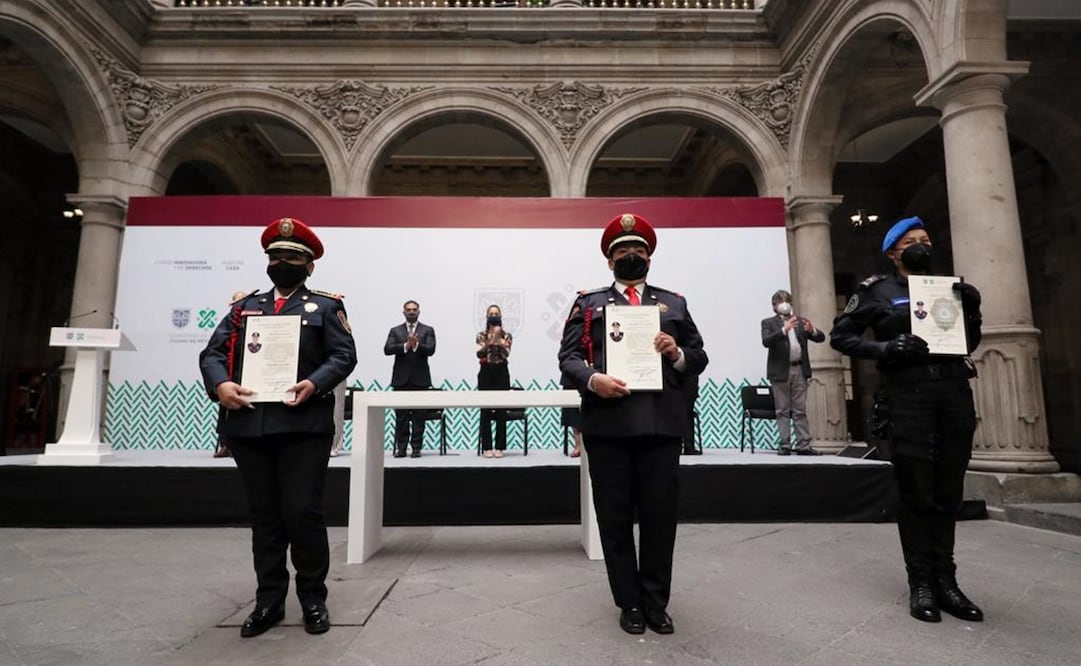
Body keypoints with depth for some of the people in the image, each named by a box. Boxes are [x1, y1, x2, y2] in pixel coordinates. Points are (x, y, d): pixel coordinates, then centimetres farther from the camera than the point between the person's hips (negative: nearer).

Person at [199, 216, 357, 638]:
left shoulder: (326, 306, 9)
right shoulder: (244, 307, 19)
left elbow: (344, 355, -2)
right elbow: (213, 352, 11)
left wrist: (315, 384, -19)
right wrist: (221, 384, -10)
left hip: (303, 426, -3)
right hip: (249, 425, 4)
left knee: (303, 513, -3)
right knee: (264, 517, 11)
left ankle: (313, 599, 16)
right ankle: (269, 601, 24)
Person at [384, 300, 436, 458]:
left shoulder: (428, 330, 8)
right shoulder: (395, 331, 11)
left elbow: (430, 350, -6)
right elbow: (387, 349, -4)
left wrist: (416, 345, -24)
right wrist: (406, 345, -17)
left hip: (420, 378, -1)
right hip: (401, 378, 1)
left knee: (418, 414, 1)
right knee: (401, 415, 3)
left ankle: (416, 447, 6)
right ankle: (401, 447, 10)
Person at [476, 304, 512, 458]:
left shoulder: (506, 336, 5)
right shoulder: (481, 335, 6)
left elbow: (506, 354, -11)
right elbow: (479, 354, -9)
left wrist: (498, 339, -19)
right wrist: (489, 342, -21)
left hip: (501, 373, 0)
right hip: (486, 373, 0)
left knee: (501, 410, 1)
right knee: (485, 410, 0)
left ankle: (500, 447, 8)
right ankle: (486, 447, 7)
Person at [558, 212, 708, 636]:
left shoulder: (674, 304, 18)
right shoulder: (588, 303, 13)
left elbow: (699, 358, 14)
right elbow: (568, 356, 2)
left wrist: (678, 354, -8)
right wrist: (592, 378, -17)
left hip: (662, 425, 1)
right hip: (607, 426, -1)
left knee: (660, 516, 8)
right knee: (615, 518, 7)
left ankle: (656, 602, 25)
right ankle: (630, 602, 23)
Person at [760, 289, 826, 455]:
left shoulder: (800, 321, 14)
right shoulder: (768, 322, 4)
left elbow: (821, 338, 8)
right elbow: (766, 341, -14)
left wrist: (812, 330, -15)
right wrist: (784, 329, -27)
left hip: (799, 370, 3)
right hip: (780, 371, -3)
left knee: (800, 410, 5)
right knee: (783, 411, 2)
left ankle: (803, 445, 7)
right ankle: (785, 445, 4)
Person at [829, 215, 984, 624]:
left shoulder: (950, 286, 17)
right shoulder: (878, 291, 3)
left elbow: (970, 342, 22)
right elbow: (840, 336, -2)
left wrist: (971, 308, 4)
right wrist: (885, 348, -16)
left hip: (954, 392, 5)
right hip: (907, 397, -5)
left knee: (948, 493, 10)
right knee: (916, 493, 1)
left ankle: (945, 581, 21)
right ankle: (921, 583, 12)